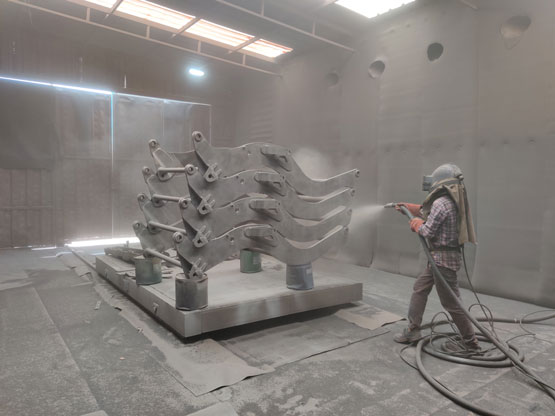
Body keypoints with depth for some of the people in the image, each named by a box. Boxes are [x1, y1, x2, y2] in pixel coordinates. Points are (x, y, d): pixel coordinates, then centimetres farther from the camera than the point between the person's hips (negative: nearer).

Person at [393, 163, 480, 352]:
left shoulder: (441, 203, -21)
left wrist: (417, 223, -1)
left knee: (451, 302, 0)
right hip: (439, 258, 10)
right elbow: (425, 210, 25)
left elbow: (428, 231, -20)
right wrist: (407, 206, 34)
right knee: (419, 288, 17)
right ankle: (413, 330, 26)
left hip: (443, 258, -10)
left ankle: (471, 343, 14)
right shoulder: (452, 201, 10)